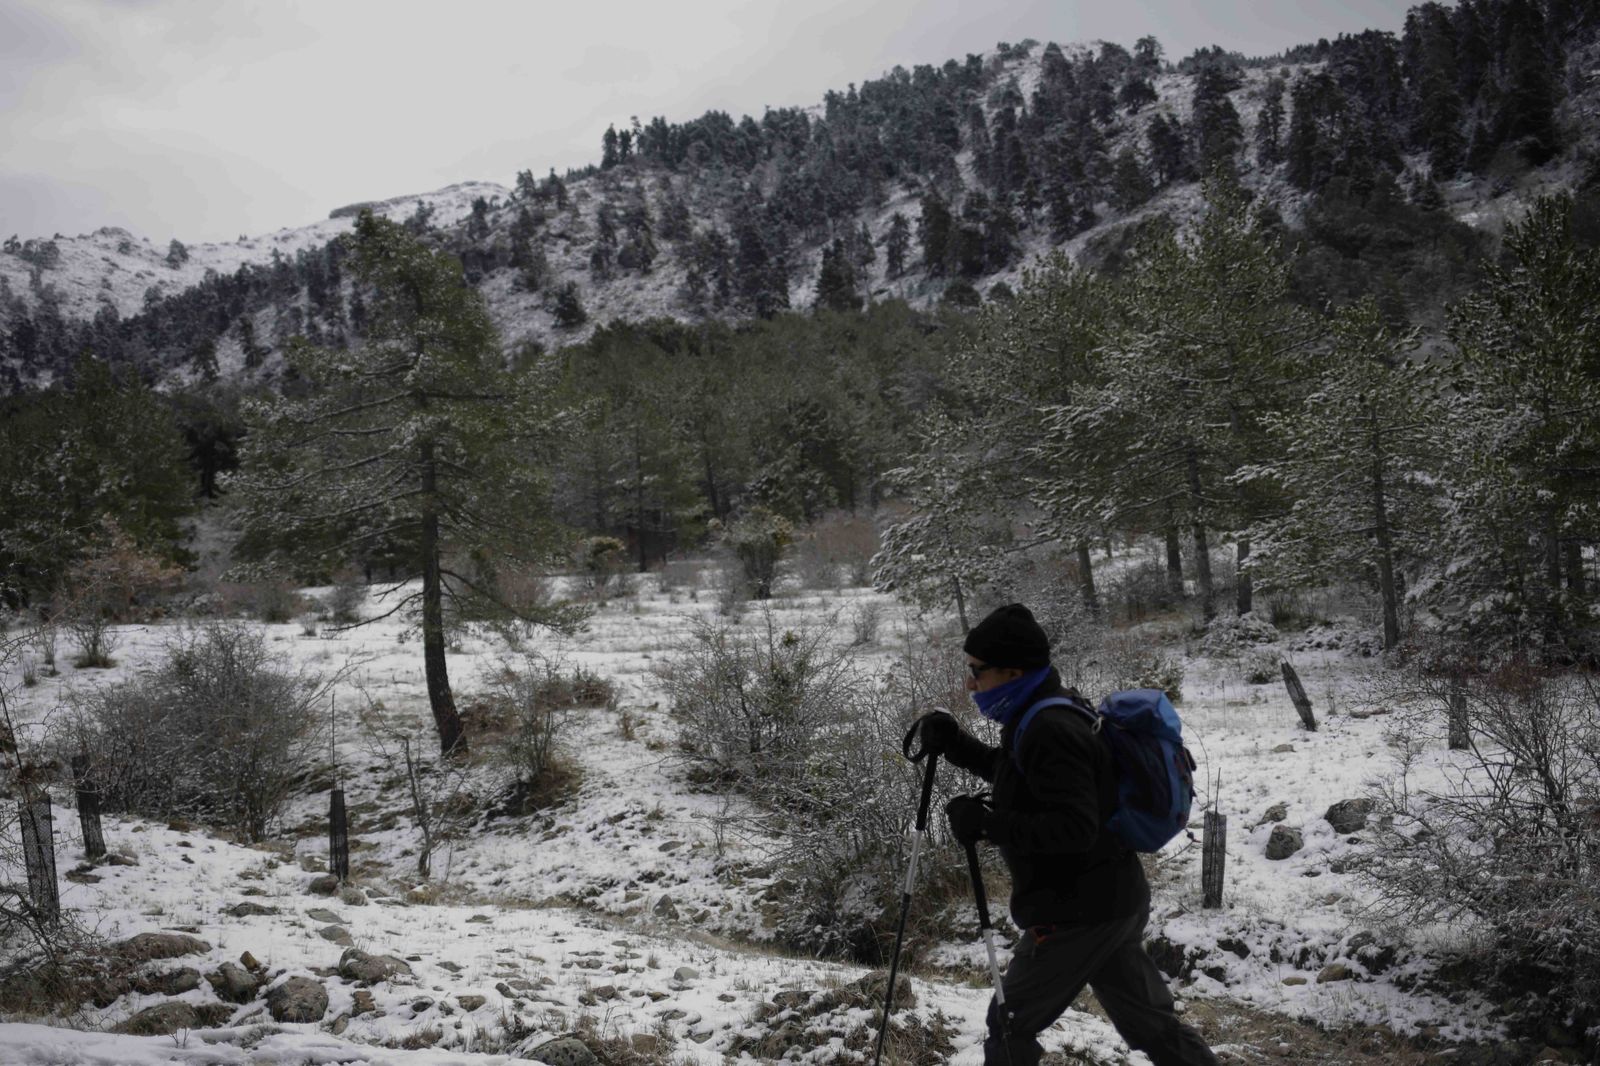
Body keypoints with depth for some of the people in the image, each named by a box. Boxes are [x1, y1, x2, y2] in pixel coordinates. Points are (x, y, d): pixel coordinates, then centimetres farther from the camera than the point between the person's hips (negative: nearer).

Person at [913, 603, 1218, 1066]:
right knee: (1149, 1021, 18)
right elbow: (1015, 775, 24)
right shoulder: (1054, 712, 7)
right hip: (1114, 901, 10)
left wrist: (986, 824, -29)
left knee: (1010, 1026, 5)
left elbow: (1075, 828, -30)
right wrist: (955, 744, 9)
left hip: (1078, 914, -10)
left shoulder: (1050, 731, -24)